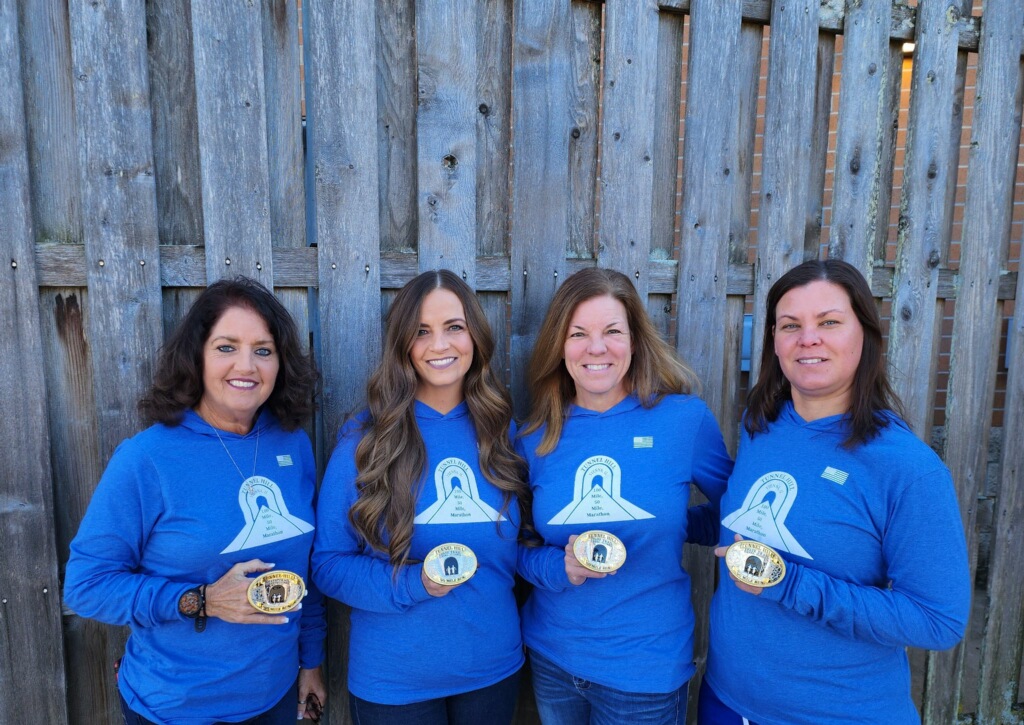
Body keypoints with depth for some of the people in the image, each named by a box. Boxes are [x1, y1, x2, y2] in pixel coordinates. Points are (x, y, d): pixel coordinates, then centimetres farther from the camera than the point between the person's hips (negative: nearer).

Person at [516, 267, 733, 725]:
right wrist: (559, 567, -15)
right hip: (550, 655, 3)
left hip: (646, 668, -2)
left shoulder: (686, 418, -12)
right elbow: (518, 546, 2)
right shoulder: (536, 437, -6)